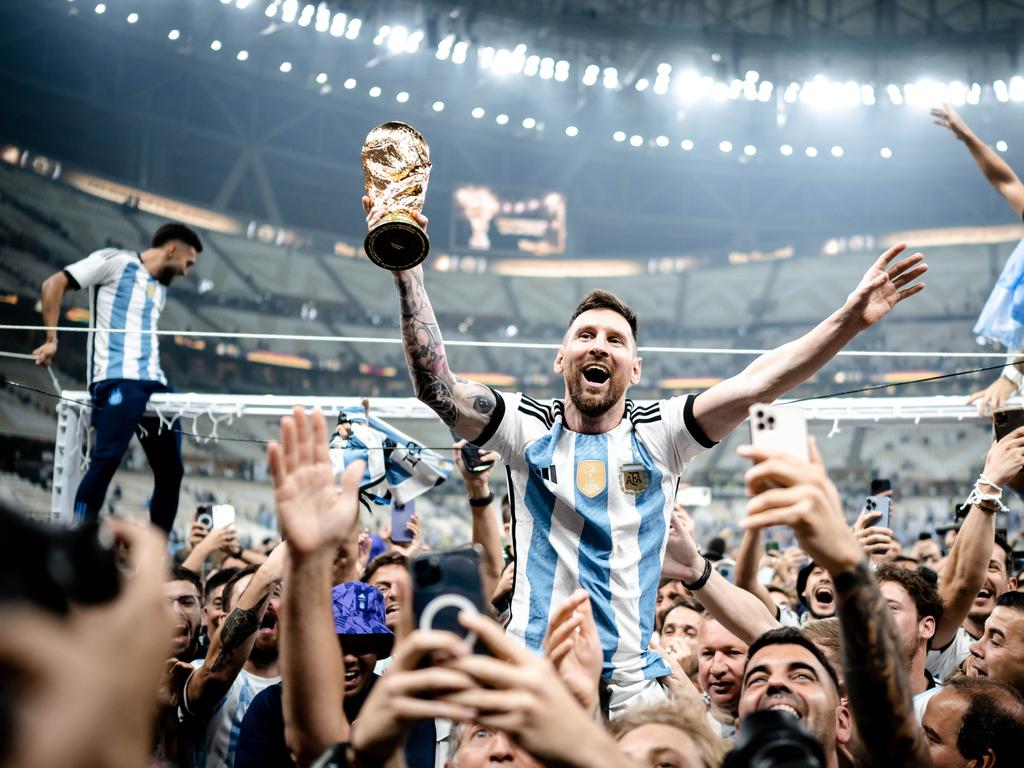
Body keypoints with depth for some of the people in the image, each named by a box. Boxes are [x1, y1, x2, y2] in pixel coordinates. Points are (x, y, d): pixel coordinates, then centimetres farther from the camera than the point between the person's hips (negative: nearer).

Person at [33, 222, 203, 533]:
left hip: (153, 383, 8)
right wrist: (51, 340, -4)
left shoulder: (160, 288, 25)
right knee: (106, 460, -19)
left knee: (171, 470, 3)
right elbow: (54, 284, -1)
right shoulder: (115, 261, 2)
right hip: (117, 380, -8)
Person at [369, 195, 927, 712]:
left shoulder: (658, 435, 5)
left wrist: (849, 320, -17)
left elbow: (755, 384, -6)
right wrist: (408, 273, -17)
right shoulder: (530, 431, 3)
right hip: (528, 678, -1)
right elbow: (436, 386, -9)